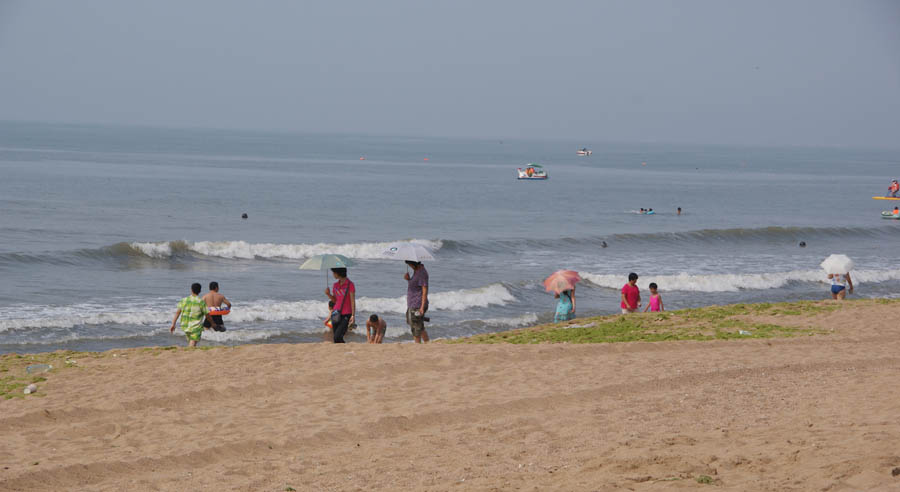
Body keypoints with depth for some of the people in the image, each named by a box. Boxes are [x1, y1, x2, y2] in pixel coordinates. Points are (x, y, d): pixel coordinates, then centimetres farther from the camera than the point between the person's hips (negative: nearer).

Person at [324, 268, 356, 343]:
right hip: (336, 314, 6)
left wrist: (353, 315, -14)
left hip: (346, 315, -6)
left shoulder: (350, 285, -7)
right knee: (336, 339, 4)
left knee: (337, 337, -19)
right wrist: (328, 294, 0)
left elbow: (353, 301, -8)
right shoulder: (335, 285, 11)